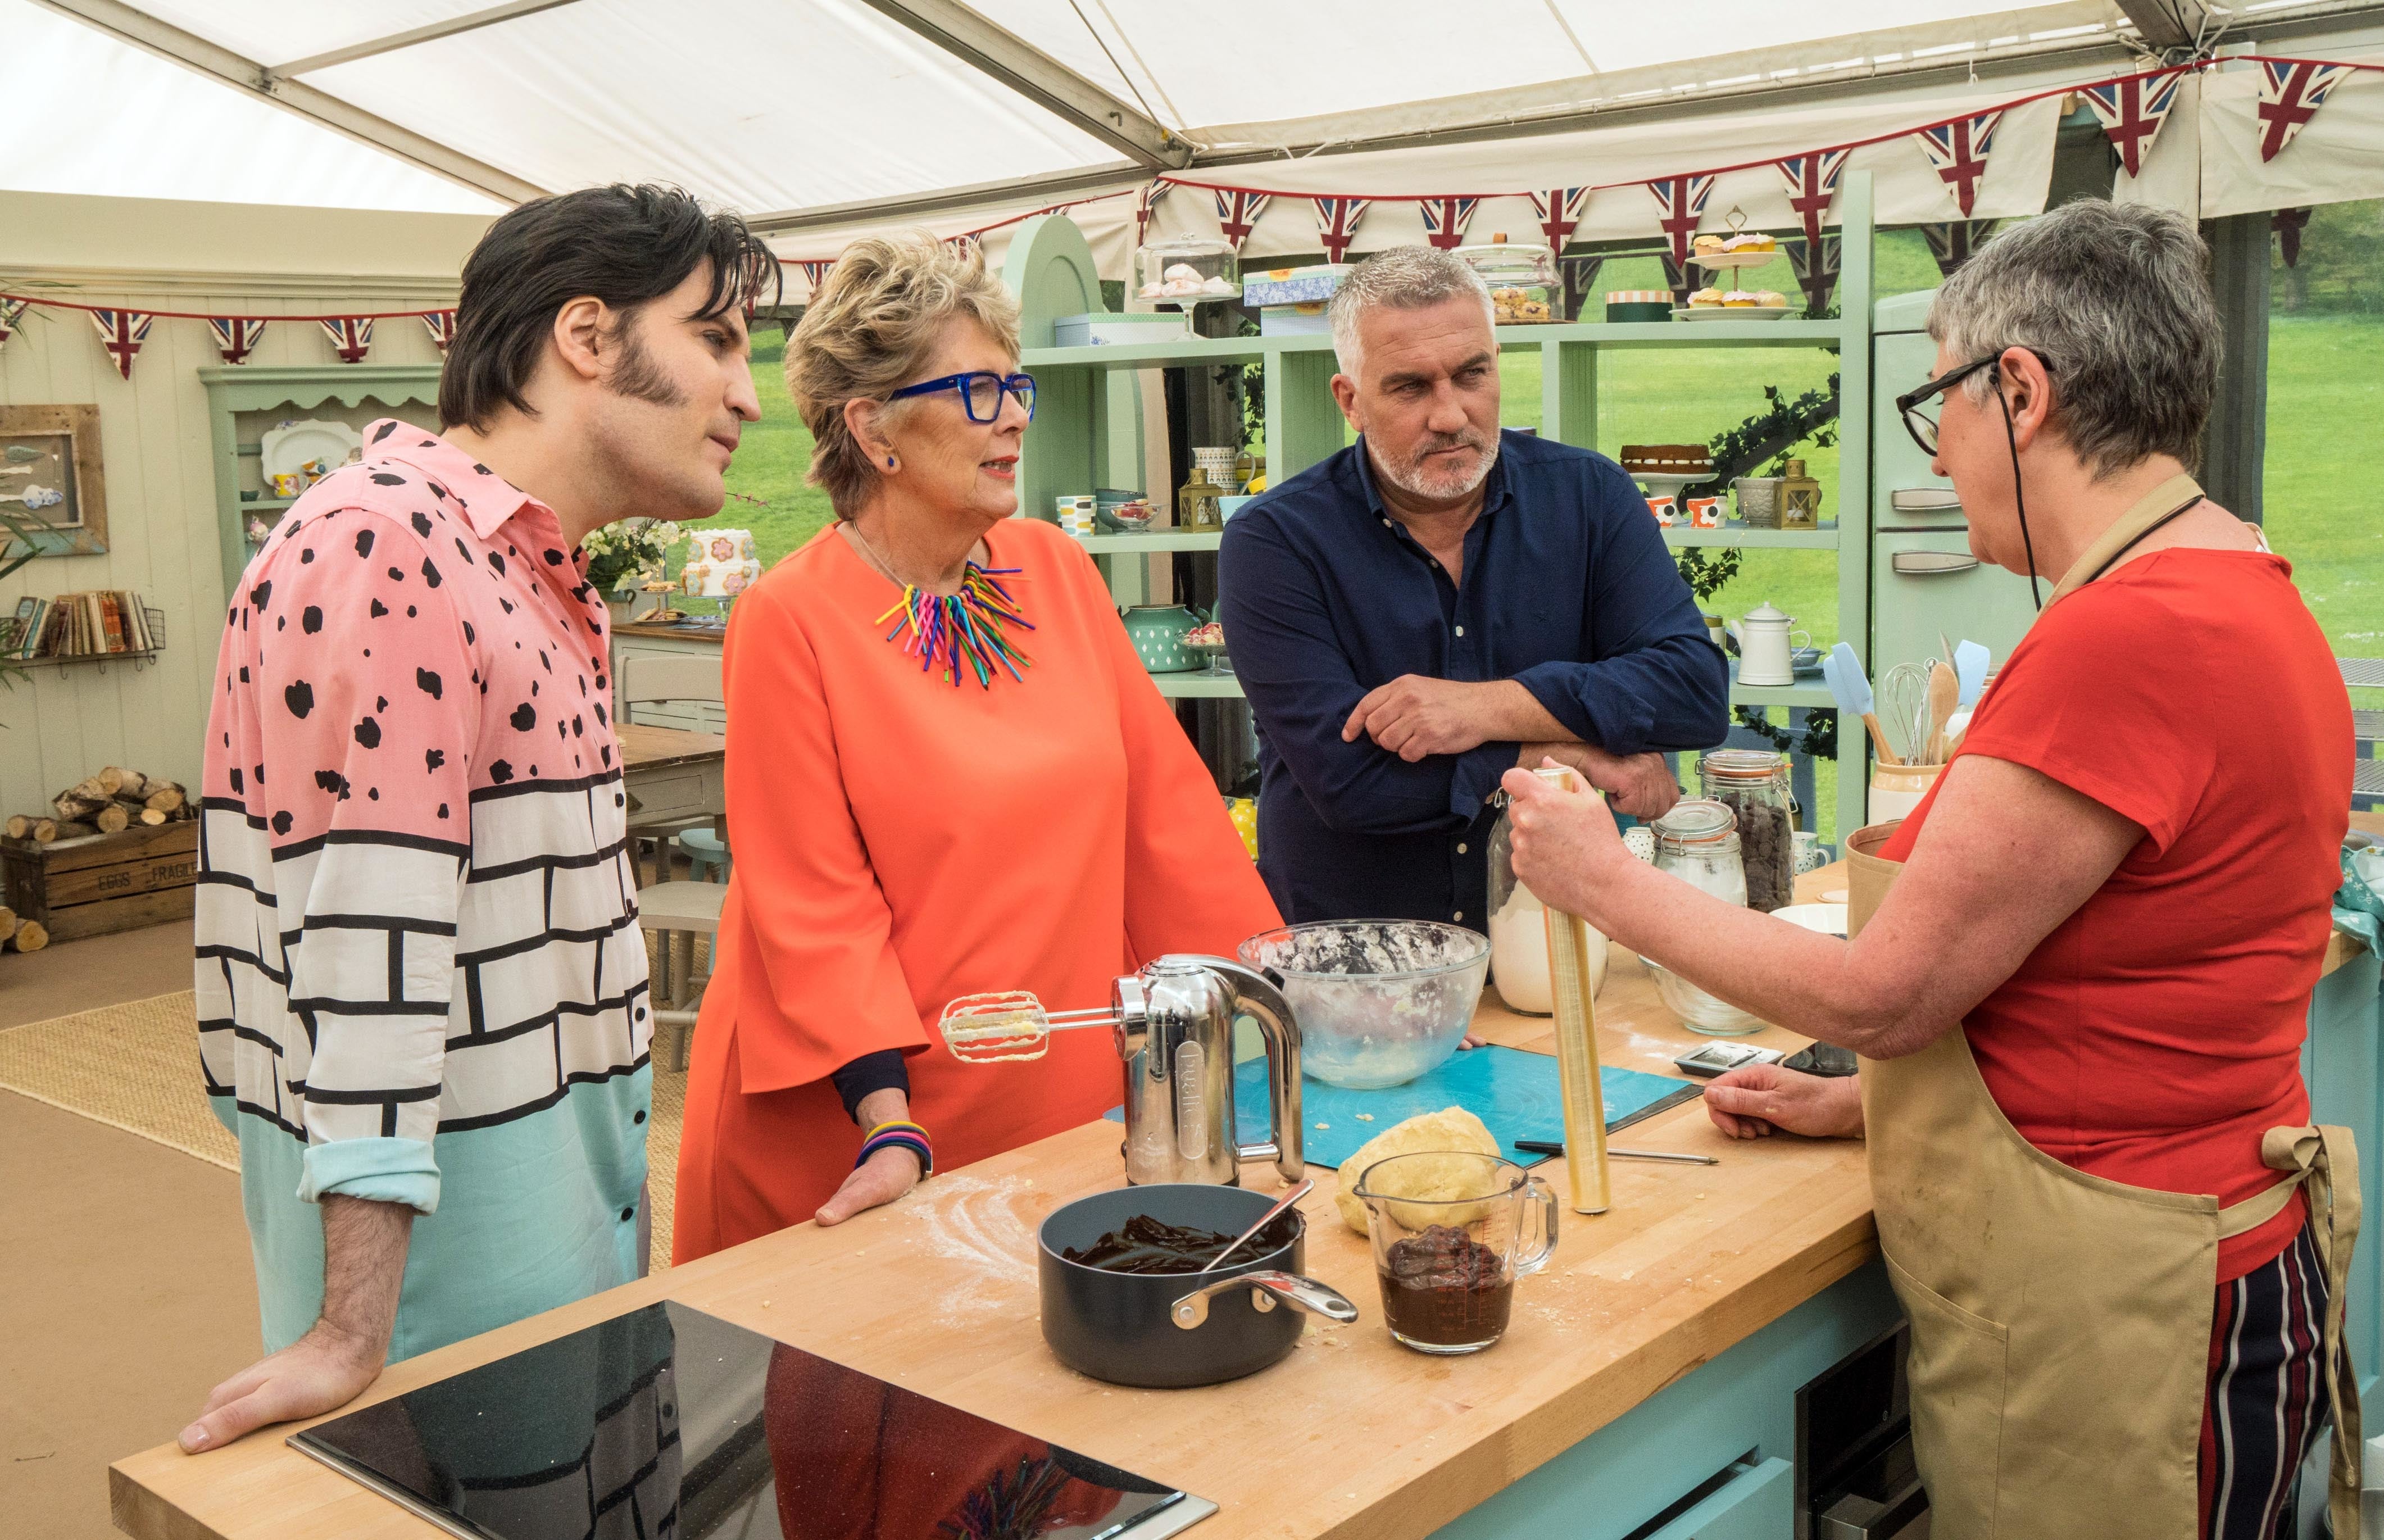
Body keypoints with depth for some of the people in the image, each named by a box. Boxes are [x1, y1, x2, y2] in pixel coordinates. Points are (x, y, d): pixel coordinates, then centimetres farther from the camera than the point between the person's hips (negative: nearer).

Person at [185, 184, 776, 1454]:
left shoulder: (529, 565, 14)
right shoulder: (387, 548, -19)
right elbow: (369, 934, -25)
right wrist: (352, 1331, -27)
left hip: (558, 1160, 9)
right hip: (436, 1188, -9)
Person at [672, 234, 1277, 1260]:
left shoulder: (1053, 568, 3)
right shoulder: (789, 619, -13)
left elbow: (1160, 790, 7)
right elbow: (818, 905, -14)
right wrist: (892, 1127, -21)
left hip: (1062, 1098, 5)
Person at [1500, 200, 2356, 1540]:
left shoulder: (2130, 638, -24)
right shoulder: (2251, 595, 8)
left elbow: (1887, 992, -18)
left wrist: (1608, 883, -6)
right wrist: (1859, 1101, 16)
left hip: (2105, 1313, -9)